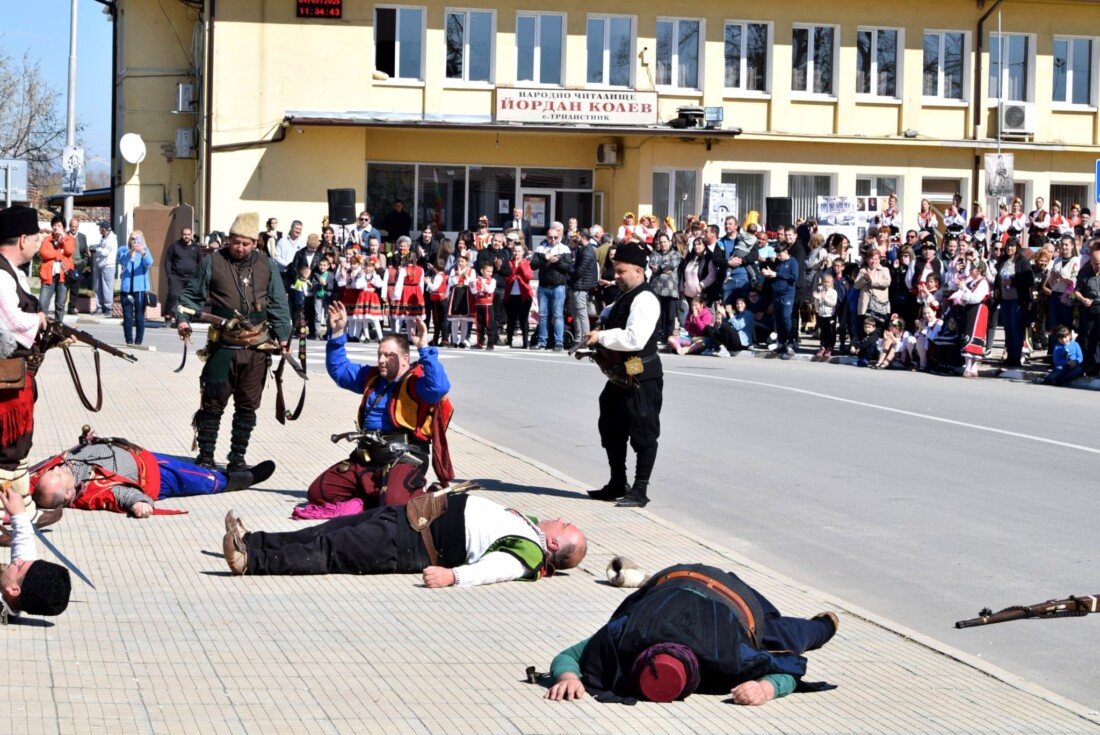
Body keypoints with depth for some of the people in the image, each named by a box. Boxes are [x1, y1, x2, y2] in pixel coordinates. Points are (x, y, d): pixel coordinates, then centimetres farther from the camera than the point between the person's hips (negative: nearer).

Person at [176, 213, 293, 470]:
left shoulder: (267, 265, 9)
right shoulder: (212, 262, 2)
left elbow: (278, 304, 13)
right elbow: (192, 295, 8)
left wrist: (282, 336, 8)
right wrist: (183, 319, -7)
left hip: (257, 350, 2)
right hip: (223, 347, -2)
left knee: (247, 406, 8)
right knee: (213, 404, -2)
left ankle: (238, 458, 18)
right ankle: (205, 457, 8)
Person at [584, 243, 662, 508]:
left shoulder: (644, 300, -17)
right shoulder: (624, 297, 14)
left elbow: (635, 338, -28)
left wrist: (601, 336, -20)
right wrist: (597, 345, 12)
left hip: (642, 379, -11)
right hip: (621, 377, 11)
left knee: (643, 434, -1)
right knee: (612, 430, 19)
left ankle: (639, 491, 5)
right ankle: (618, 484, 32)